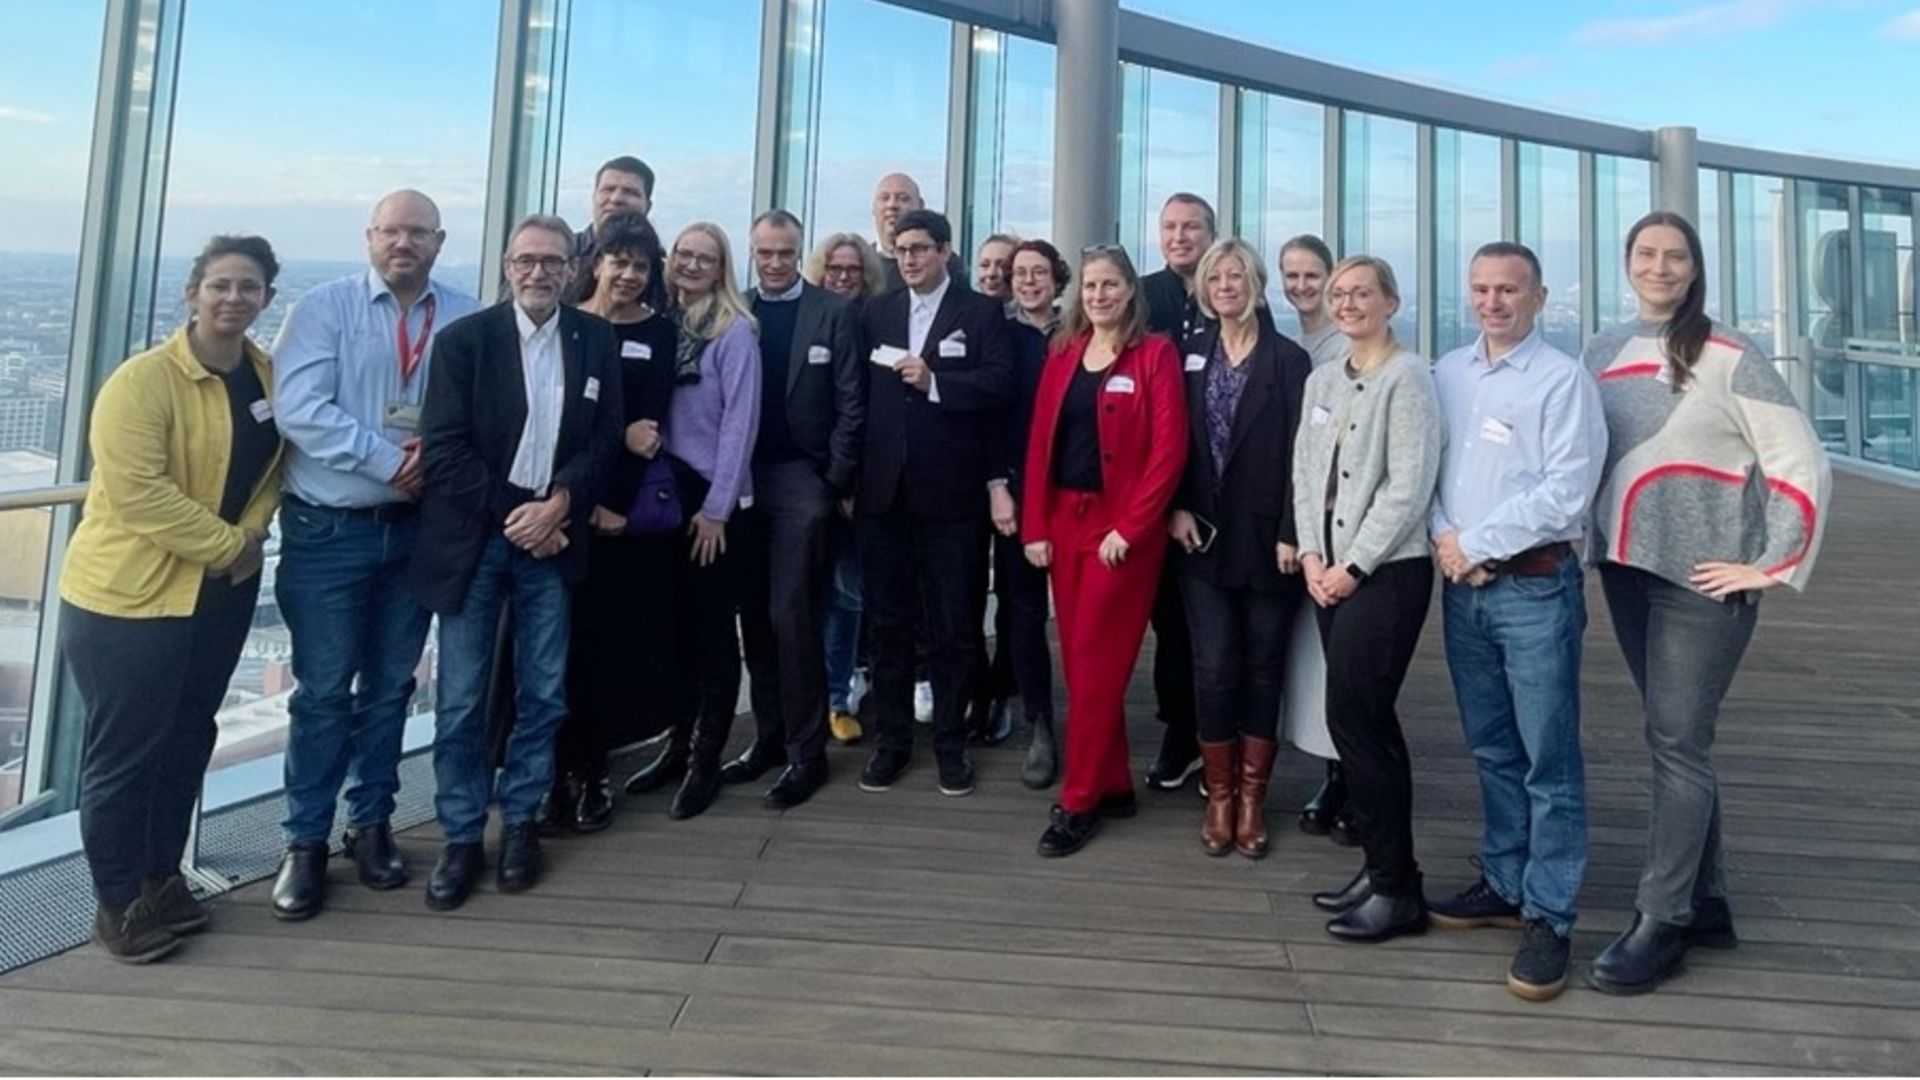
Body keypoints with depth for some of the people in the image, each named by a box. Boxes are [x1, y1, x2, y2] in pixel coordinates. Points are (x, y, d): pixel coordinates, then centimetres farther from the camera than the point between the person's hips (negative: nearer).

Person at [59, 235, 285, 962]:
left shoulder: (270, 378, 4)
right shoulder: (142, 381, -17)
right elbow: (136, 490, -23)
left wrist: (254, 532, -8)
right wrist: (228, 544, -19)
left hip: (222, 594, 7)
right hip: (127, 595, -6)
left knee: (188, 742, 16)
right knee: (125, 751, 4)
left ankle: (162, 878, 33)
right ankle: (116, 903, 19)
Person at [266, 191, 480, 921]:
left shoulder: (468, 318, 1)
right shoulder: (324, 308, -4)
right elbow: (299, 410, -14)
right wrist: (390, 459, -18)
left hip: (419, 526, 2)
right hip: (328, 529, -2)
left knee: (390, 686, 13)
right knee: (323, 690, 3)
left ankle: (370, 824, 28)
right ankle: (305, 842, 17)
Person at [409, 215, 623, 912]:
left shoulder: (597, 341, 6)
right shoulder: (464, 339, 0)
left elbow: (605, 437, 3)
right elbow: (444, 447, -6)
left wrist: (556, 506, -11)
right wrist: (513, 518, -11)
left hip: (552, 534, 2)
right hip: (473, 537, -1)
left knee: (543, 693, 7)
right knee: (461, 698, 2)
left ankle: (520, 821, 22)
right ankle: (461, 837, 14)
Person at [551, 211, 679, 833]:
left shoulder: (660, 333, 6)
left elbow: (652, 420, -4)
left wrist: (610, 501, -13)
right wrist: (620, 435, -16)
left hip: (631, 506, 0)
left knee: (613, 636, 2)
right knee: (563, 635, 0)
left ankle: (590, 772, 14)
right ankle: (557, 772, 10)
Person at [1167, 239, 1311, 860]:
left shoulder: (1289, 360, -1)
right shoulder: (1190, 354, 8)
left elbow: (1299, 452, -6)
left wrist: (1292, 533, -12)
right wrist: (1177, 509, -6)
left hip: (1267, 539, -2)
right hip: (1203, 537, 2)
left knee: (1263, 668, 7)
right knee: (1214, 669, 1)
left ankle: (1252, 797, 18)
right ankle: (1219, 796, 14)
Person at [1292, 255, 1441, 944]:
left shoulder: (1406, 377, -7)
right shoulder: (1323, 380, 14)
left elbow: (1409, 486, -14)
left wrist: (1354, 566, -13)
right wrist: (1312, 555, 0)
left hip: (1386, 572, -7)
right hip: (1332, 572, 7)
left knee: (1354, 719, -8)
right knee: (1367, 722, 11)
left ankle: (1397, 888, 4)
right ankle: (1383, 868, 21)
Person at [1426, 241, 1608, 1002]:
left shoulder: (1563, 379, -6)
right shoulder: (1446, 374, 10)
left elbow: (1566, 492, -13)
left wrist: (1477, 543, -12)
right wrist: (1443, 537, -7)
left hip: (1535, 588, -5)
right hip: (1462, 586, 5)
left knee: (1548, 760, -1)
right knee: (1492, 750, 15)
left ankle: (1548, 917, 9)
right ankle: (1505, 883, 29)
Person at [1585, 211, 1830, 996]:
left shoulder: (1730, 359, -7)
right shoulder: (1602, 354, 7)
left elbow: (1804, 467, -8)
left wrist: (1770, 567, -9)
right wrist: (1588, 541, 8)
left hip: (1703, 580, -5)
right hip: (1626, 572, 5)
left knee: (1676, 742, -5)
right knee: (1677, 741, 12)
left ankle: (1660, 922, 5)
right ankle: (1707, 906, 24)